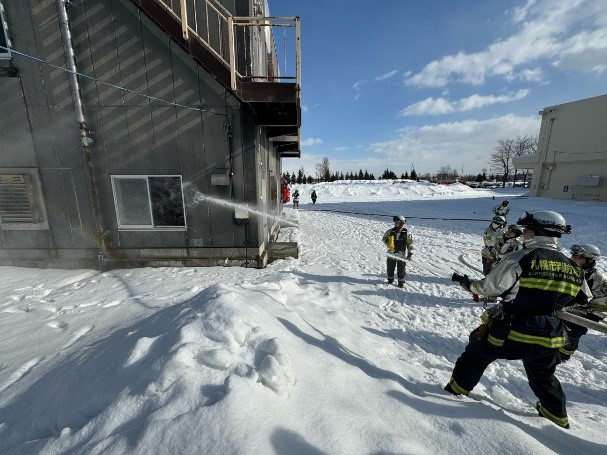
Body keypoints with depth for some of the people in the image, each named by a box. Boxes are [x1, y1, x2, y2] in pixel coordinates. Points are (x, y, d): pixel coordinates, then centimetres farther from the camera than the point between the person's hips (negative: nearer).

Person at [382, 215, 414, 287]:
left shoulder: (406, 233, -5)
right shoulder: (390, 231, -4)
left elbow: (410, 244, 0)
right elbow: (384, 239, 4)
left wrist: (410, 253, -5)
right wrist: (387, 242, -17)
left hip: (401, 255, -2)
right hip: (391, 254, 2)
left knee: (401, 269, 6)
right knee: (390, 268, 14)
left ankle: (401, 281, 24)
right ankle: (390, 278, 36)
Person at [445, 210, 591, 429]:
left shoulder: (521, 258, -17)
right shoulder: (574, 268, 2)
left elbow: (490, 287, -17)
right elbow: (584, 303, 14)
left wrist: (470, 285, 1)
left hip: (509, 331, -5)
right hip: (548, 338, 5)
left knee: (477, 355, 17)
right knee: (543, 376, 32)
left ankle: (457, 387, 29)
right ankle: (557, 413, 49)